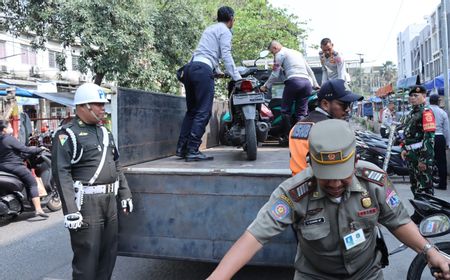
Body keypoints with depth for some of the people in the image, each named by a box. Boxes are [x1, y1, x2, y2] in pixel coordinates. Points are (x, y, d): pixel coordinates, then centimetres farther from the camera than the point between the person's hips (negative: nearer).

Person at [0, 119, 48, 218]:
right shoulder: (10, 139, -14)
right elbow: (24, 149, -15)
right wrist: (39, 149, -4)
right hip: (15, 167, -9)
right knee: (32, 184, -3)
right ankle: (38, 209, -12)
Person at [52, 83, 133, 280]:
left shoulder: (105, 132, 16)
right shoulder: (68, 134, -8)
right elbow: (61, 173, -16)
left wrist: (125, 194, 15)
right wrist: (70, 210, -22)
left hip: (109, 200, 7)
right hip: (86, 202, -7)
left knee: (109, 252, 15)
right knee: (87, 256, 0)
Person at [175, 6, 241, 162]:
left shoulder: (210, 29, 30)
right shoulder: (225, 31, 4)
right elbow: (226, 55, -7)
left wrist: (218, 71, 41)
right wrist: (236, 77, -8)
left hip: (190, 67, 9)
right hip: (203, 69, -8)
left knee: (192, 111, 11)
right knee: (203, 112, -9)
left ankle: (181, 148, 8)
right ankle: (192, 151, -13)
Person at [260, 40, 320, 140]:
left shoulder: (280, 54, 9)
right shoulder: (297, 52, 31)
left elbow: (275, 74, 3)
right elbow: (309, 70, 30)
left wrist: (266, 86, 12)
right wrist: (316, 85, 32)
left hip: (293, 81, -6)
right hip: (307, 82, 7)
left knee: (285, 110, 3)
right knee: (301, 112, 4)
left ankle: (287, 135, 2)